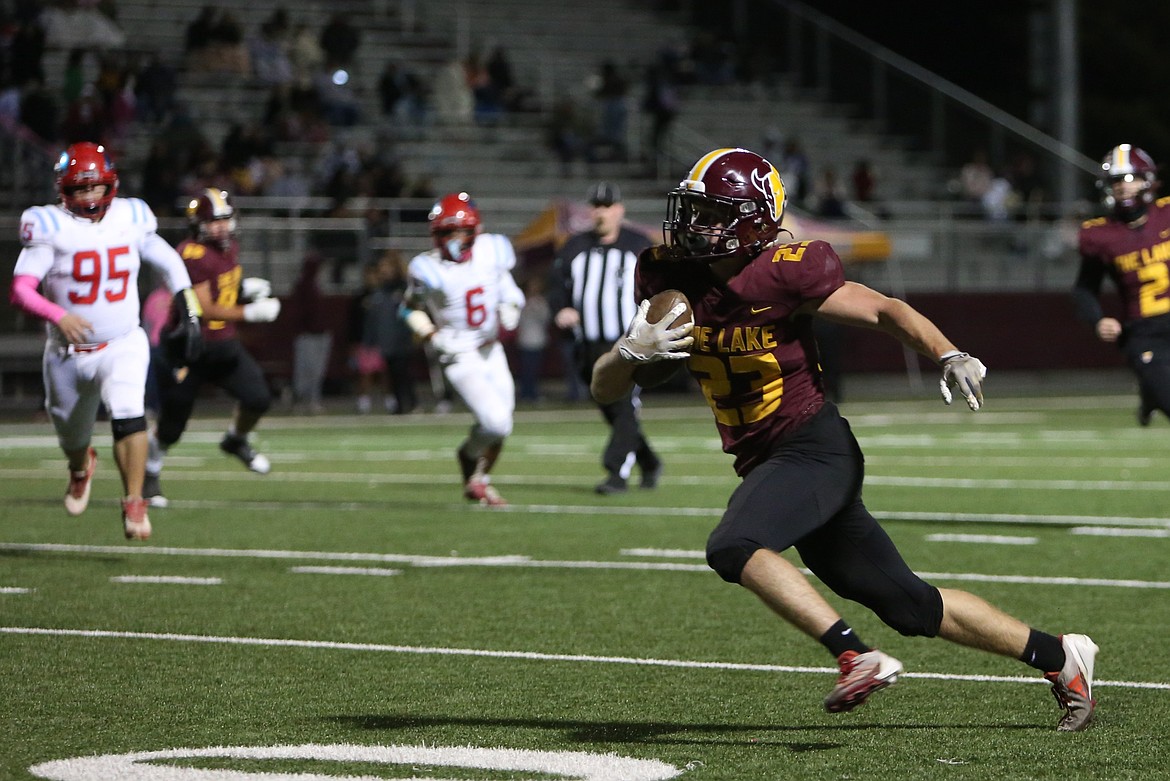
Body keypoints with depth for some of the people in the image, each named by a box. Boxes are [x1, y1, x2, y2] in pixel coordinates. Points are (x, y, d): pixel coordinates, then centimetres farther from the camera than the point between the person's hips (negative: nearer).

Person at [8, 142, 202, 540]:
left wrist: (189, 313, 9)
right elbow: (21, 290, -21)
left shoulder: (130, 219, -5)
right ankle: (81, 467, 56)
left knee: (128, 412, -29)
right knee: (72, 439, 19)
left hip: (122, 346, 0)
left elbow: (169, 262, 13)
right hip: (67, 353, 0)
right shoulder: (51, 227, -15)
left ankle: (134, 503, -20)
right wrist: (58, 316, -37)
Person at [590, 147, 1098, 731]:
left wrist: (950, 357, -25)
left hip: (815, 448, -7)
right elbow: (604, 389, 4)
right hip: (763, 462, 7)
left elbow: (885, 311, -8)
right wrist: (633, 351, -19)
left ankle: (858, 658, -29)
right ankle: (1057, 656, 23)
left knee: (732, 549, -31)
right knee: (909, 605, 11)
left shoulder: (782, 274, -16)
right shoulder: (669, 278, 1)